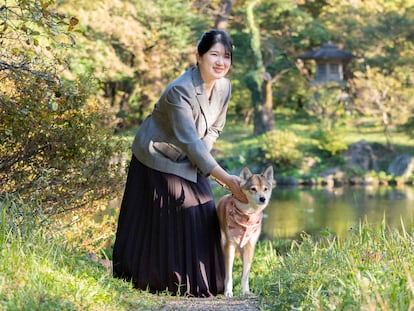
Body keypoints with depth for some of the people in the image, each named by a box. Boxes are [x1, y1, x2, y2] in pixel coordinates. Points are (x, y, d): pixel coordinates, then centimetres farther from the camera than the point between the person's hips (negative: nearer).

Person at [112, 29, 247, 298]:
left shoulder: (224, 87, -8)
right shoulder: (180, 91, -30)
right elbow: (190, 142, -32)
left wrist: (201, 155, -11)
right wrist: (227, 179, -33)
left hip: (189, 164, 7)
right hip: (158, 160, -7)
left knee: (202, 220, 1)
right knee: (155, 224, -3)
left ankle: (196, 283, 12)